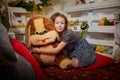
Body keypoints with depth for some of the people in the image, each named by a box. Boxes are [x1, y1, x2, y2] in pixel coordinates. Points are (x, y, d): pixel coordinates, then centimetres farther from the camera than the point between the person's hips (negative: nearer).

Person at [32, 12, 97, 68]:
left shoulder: (68, 34, -33)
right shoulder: (56, 33, -12)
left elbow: (56, 50, -35)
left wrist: (38, 50, -34)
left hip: (84, 50, -7)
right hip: (74, 51, 7)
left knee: (74, 64, -22)